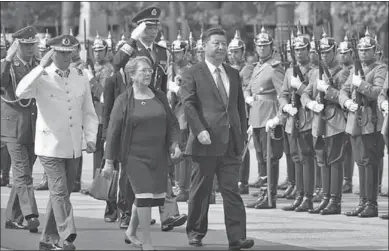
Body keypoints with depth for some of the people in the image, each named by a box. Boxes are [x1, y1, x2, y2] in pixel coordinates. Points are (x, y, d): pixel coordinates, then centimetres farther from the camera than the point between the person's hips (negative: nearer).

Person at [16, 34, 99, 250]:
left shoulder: (80, 77, 7)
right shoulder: (42, 77, -7)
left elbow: (88, 111, 13)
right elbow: (21, 93, -27)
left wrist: (90, 137, 1)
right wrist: (42, 67, -26)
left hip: (74, 147, 5)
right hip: (50, 145, -5)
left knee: (61, 192, 11)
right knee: (60, 192, -11)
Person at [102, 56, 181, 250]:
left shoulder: (159, 97, 10)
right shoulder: (124, 101, -3)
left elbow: (171, 123, 16)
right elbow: (113, 132, -2)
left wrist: (174, 143, -2)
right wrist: (109, 161, -3)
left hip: (158, 156, 5)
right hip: (135, 156, -5)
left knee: (151, 196, 9)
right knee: (144, 194, -13)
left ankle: (131, 231, 32)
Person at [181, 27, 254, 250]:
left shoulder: (234, 75, 17)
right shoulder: (193, 74, 0)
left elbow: (241, 106, 19)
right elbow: (189, 105, -8)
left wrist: (242, 135, 11)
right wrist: (199, 131, -20)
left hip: (231, 143, 4)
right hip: (206, 141, -4)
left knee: (232, 190, -2)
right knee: (201, 190, 5)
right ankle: (196, 232, 18)